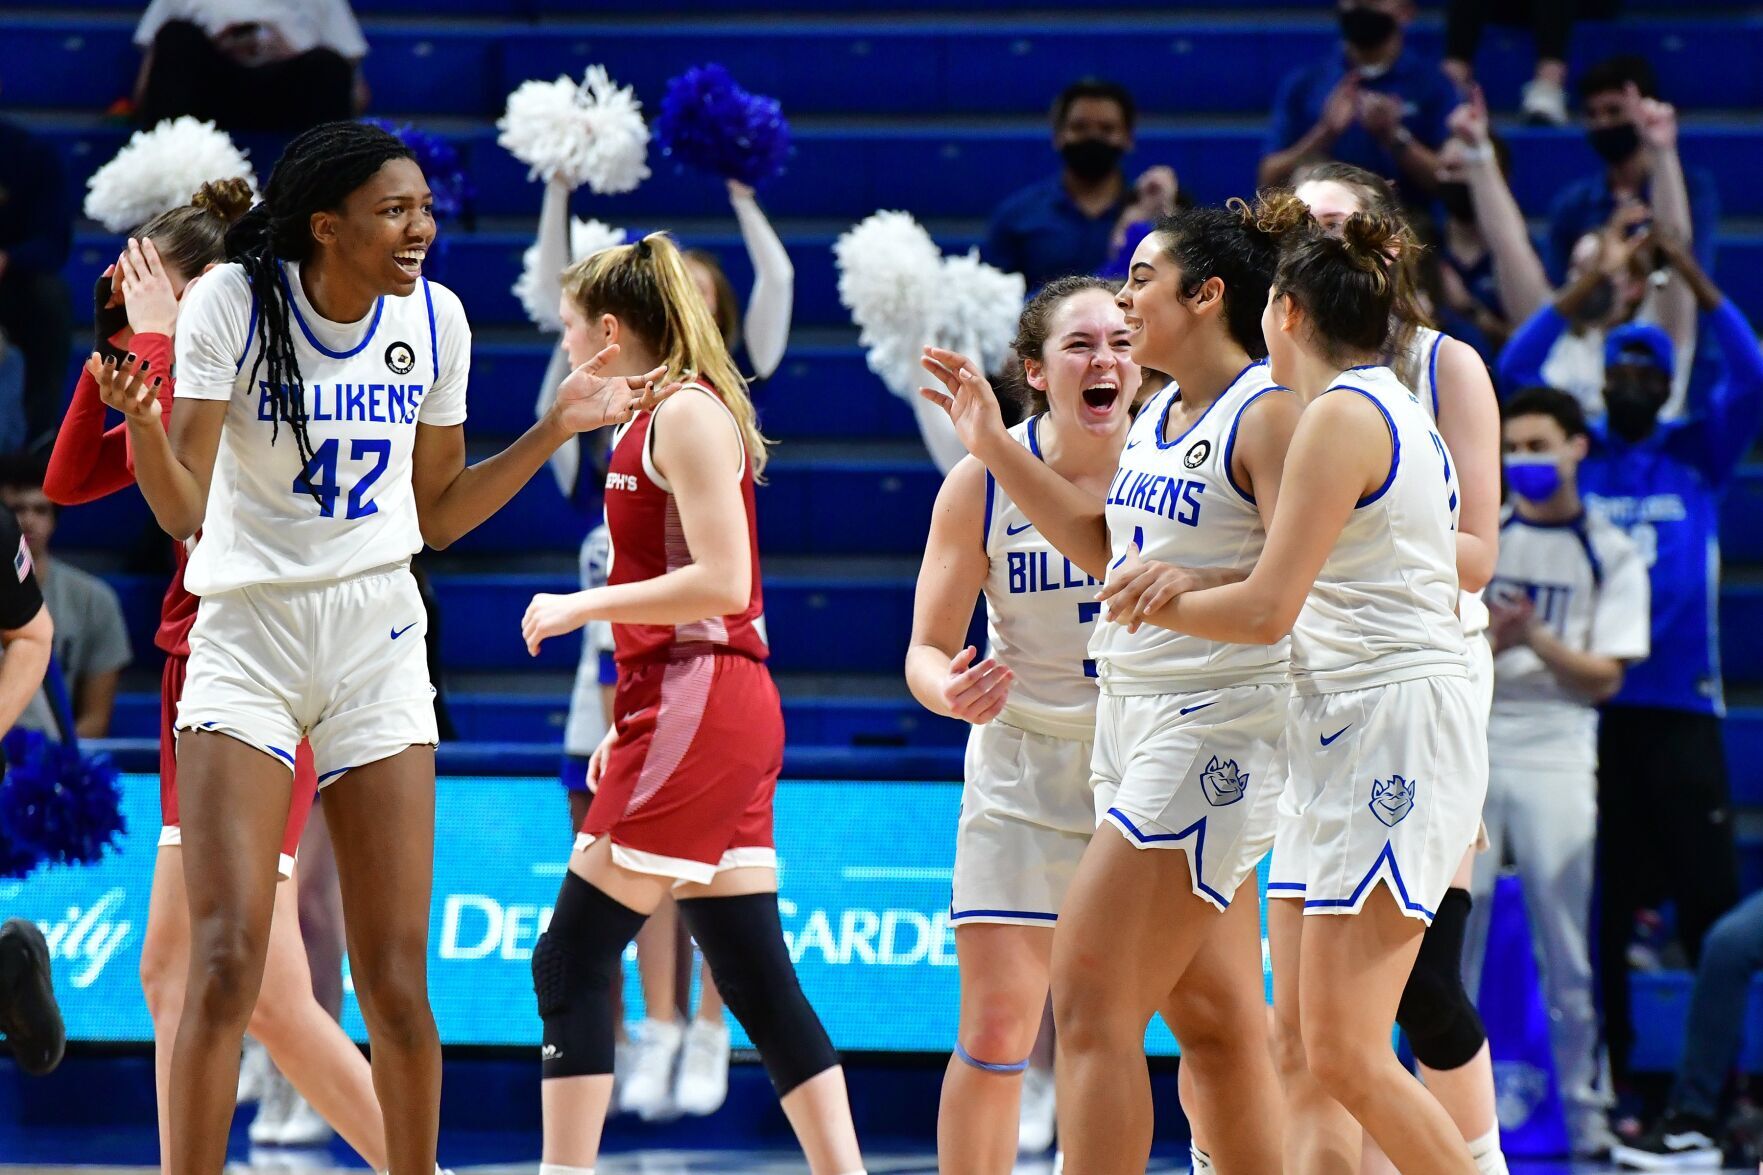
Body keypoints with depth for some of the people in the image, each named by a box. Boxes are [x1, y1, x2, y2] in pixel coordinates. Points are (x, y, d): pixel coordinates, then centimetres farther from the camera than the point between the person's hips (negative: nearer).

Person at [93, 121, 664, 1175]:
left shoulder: (433, 317, 1)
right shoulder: (233, 304, -10)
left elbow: (437, 516, 11)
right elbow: (184, 512, -14)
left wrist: (559, 427, 5)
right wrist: (142, 419, -33)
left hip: (379, 637, 3)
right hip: (248, 631, -3)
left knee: (396, 982, 0)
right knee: (227, 961, -13)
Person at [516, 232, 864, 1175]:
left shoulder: (686, 414, -10)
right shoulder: (655, 421, 19)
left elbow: (721, 583, -19)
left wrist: (584, 605, -12)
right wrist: (629, 726, 21)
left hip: (696, 710, -10)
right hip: (713, 715, 10)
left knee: (571, 963, -8)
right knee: (756, 980, 7)